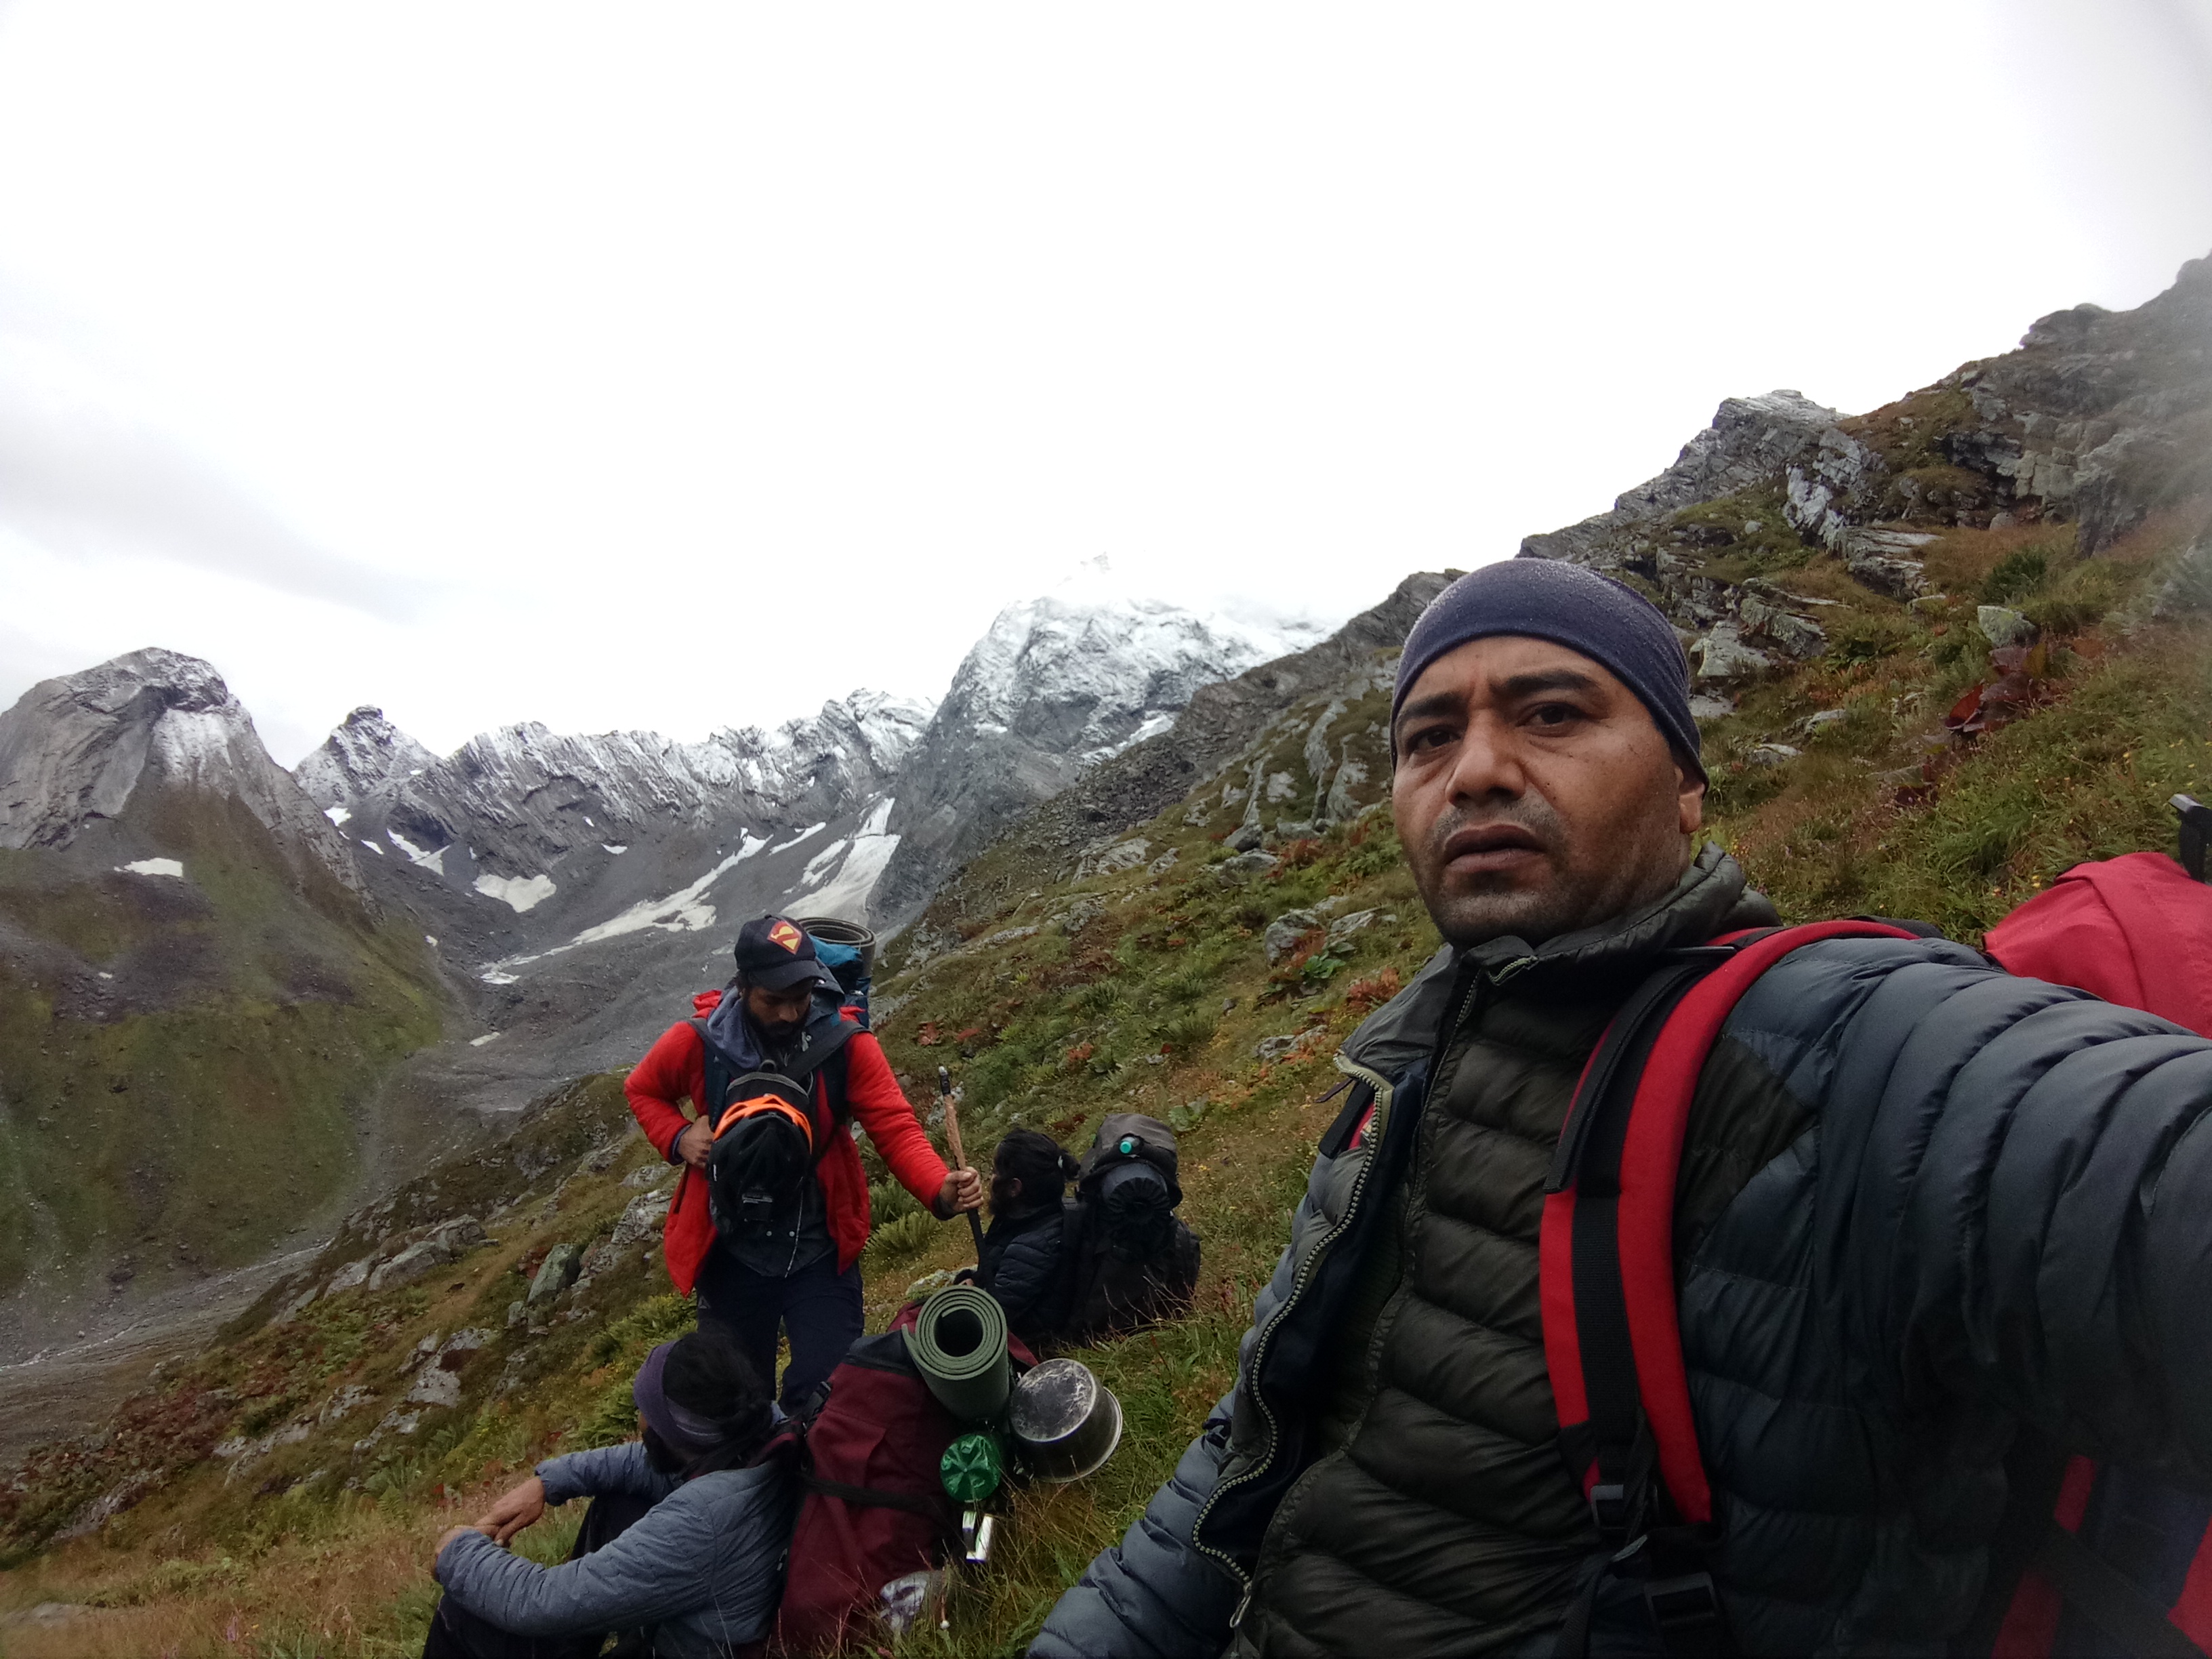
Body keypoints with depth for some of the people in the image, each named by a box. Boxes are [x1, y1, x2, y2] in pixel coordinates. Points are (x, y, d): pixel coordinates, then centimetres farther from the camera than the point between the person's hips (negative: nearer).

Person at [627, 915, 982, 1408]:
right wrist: (678, 1138, -14)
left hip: (821, 1257, -1)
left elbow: (896, 1129, -21)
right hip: (730, 1257, 1)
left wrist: (941, 1191, -39)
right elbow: (644, 1090, 6)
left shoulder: (845, 1044, -17)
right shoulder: (697, 1043, -15)